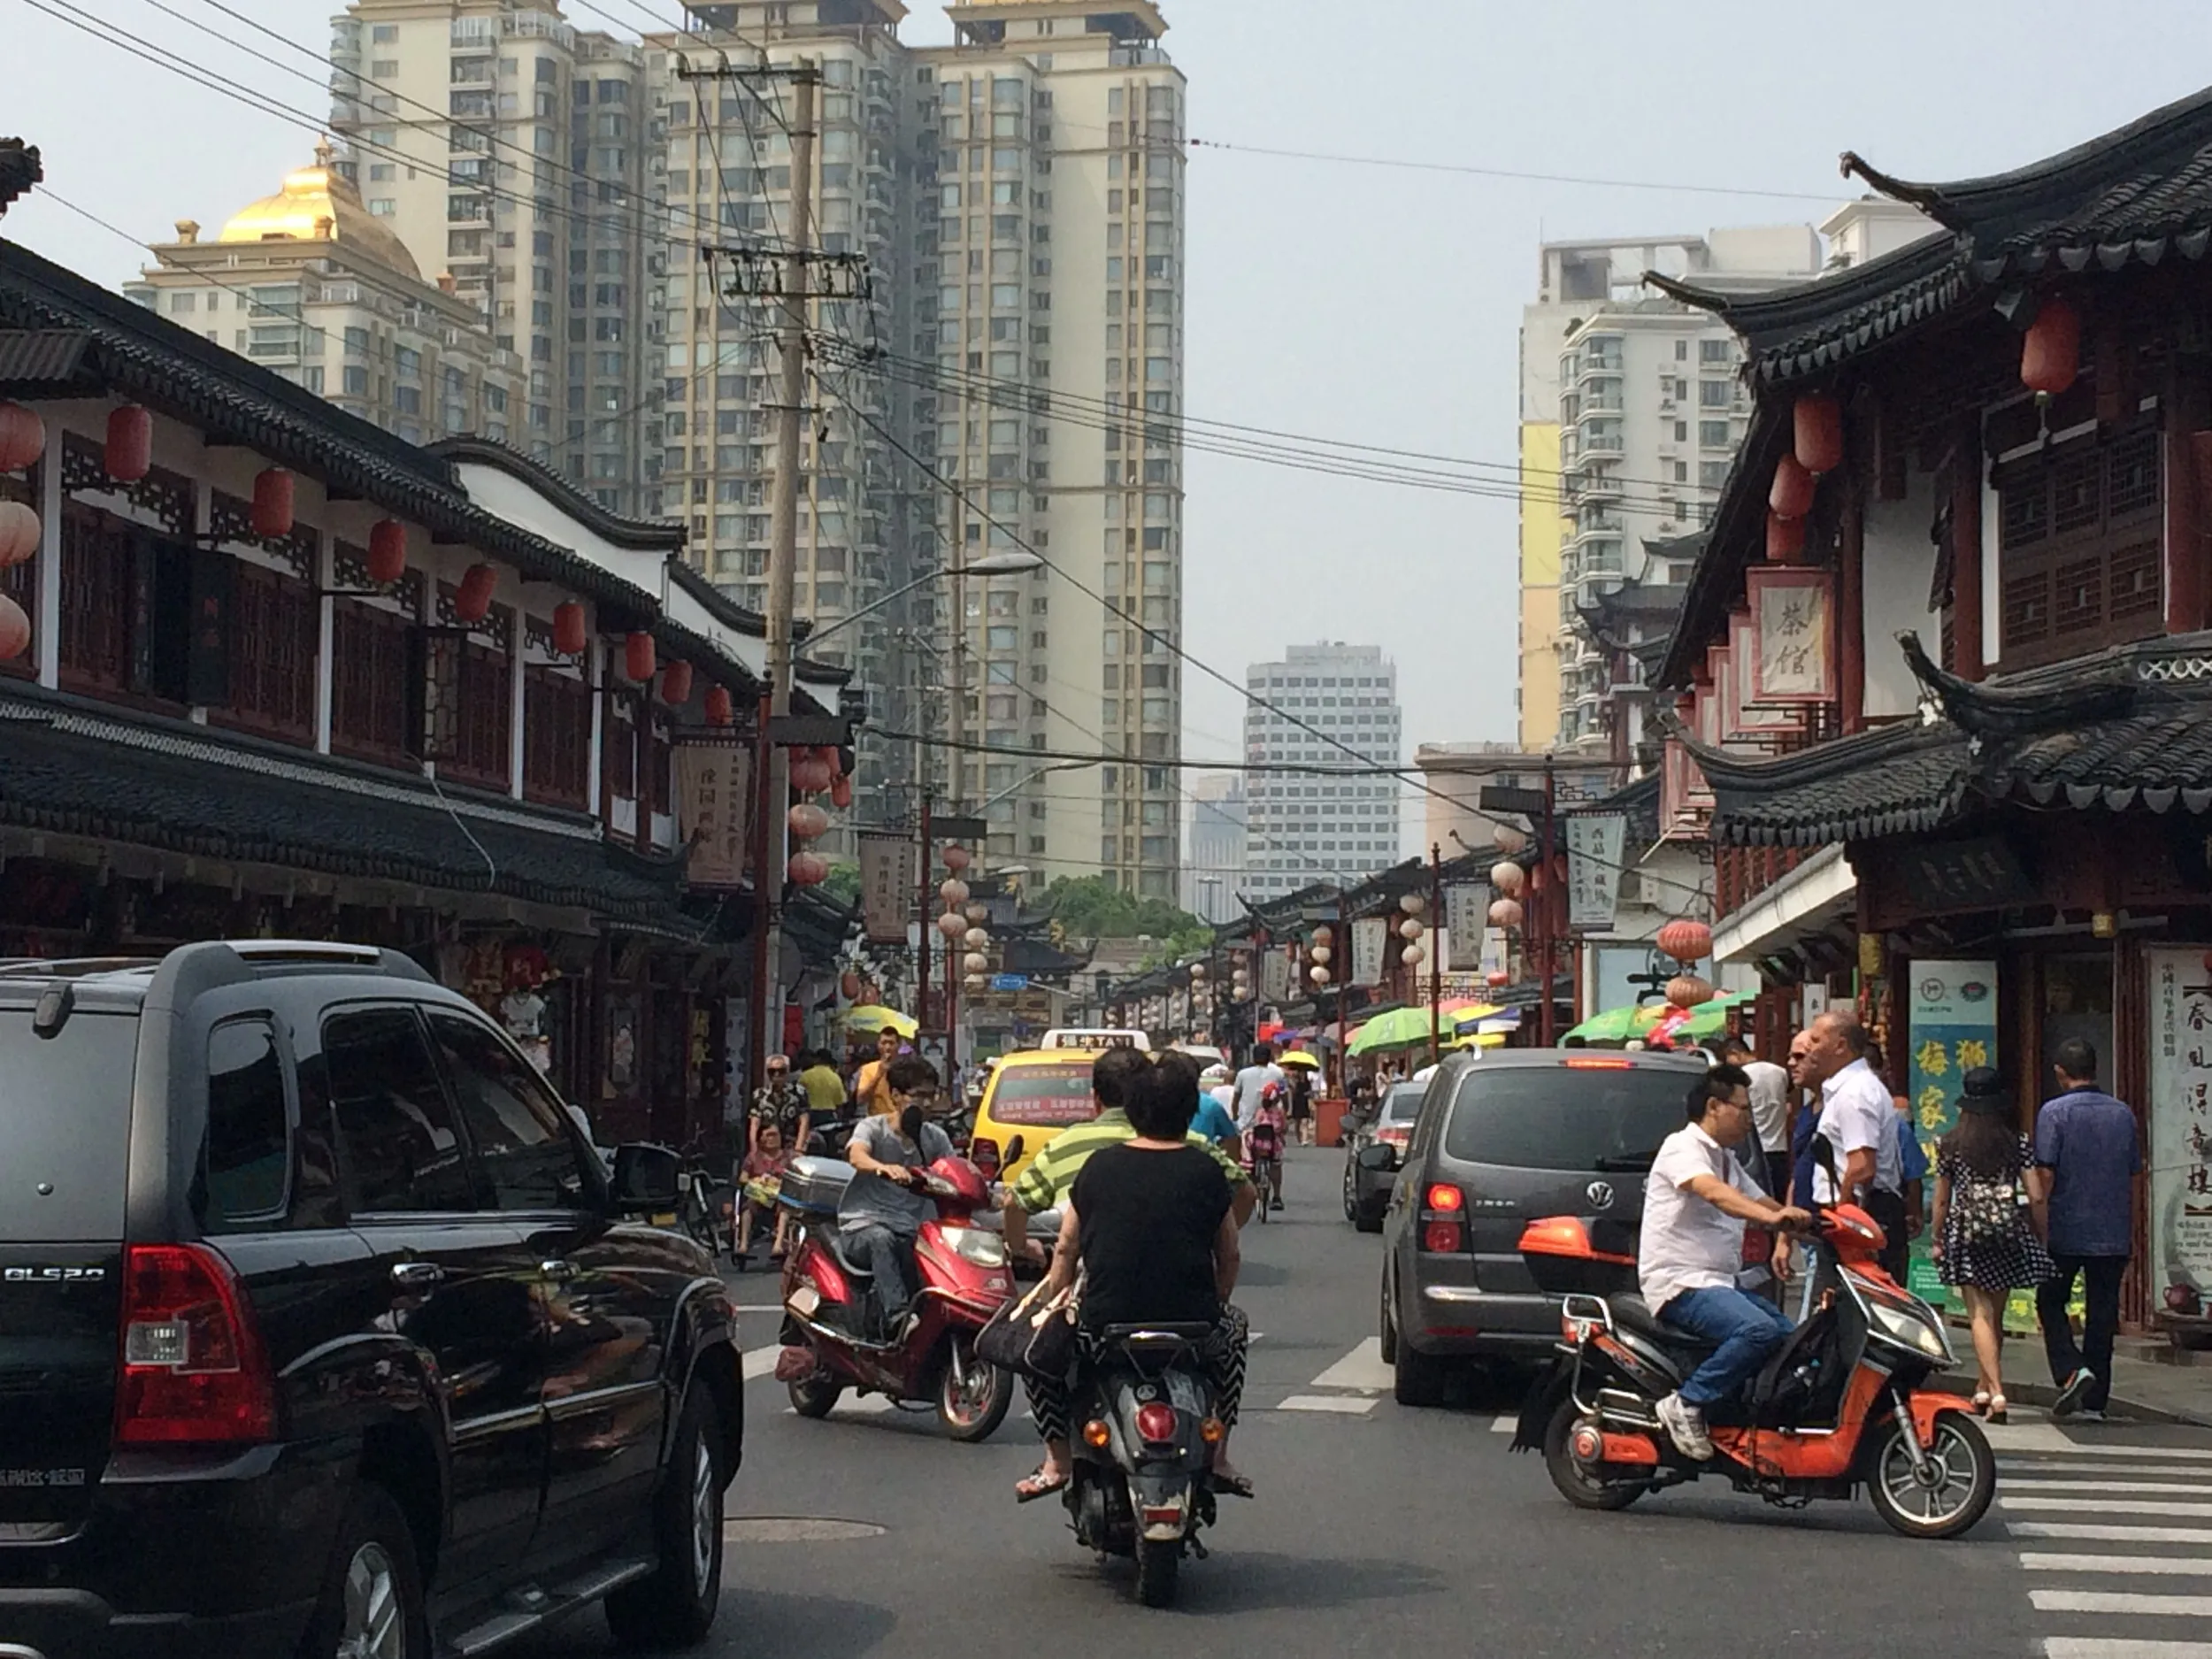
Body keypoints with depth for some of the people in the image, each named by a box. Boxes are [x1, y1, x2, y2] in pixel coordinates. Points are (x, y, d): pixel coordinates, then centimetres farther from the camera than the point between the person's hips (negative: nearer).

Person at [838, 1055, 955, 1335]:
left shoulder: (936, 1138, 13)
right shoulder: (872, 1128, 0)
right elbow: (856, 1155, -23)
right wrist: (884, 1167, -46)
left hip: (911, 1230, 3)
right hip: (863, 1225, -3)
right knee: (882, 1239, -38)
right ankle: (897, 1315, -49)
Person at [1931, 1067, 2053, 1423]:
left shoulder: (1950, 1145, -1)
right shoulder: (2018, 1143, 1)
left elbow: (1941, 1199, 4)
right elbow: (2034, 1196, -2)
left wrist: (1937, 1240, 15)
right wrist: (2040, 1240, 7)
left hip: (1966, 1232, -2)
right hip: (2009, 1234, 2)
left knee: (1980, 1314, -4)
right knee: (1996, 1315, 15)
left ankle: (1995, 1391, -18)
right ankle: (1984, 1388, 27)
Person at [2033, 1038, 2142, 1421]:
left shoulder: (2054, 1112, -8)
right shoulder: (2122, 1113, 7)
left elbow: (2045, 1174, -12)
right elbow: (2134, 1175, 12)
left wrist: (2042, 1229, -5)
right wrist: (2130, 1233, 20)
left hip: (2067, 1231, -4)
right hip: (2114, 1233, 4)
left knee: (2050, 1303, 11)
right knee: (2102, 1313, 8)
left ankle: (2071, 1370, -10)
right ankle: (2095, 1400, 10)